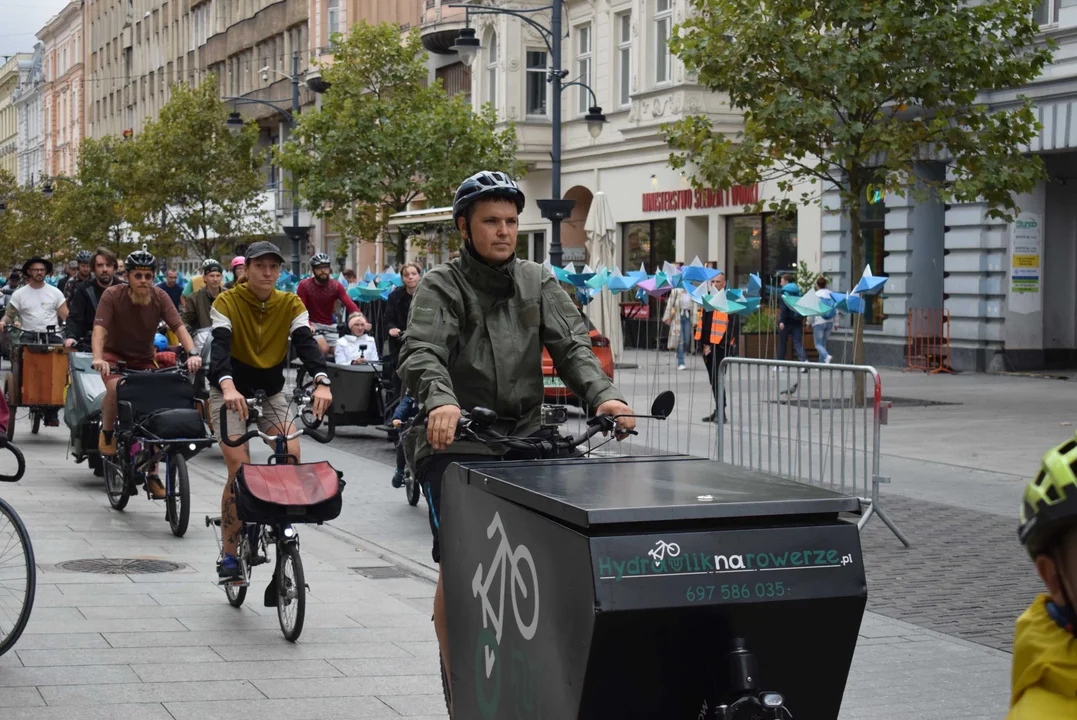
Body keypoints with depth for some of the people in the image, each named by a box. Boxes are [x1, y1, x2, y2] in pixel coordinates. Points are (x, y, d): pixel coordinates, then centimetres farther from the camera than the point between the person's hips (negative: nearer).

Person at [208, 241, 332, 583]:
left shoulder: (290, 305, -5)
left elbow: (306, 343, -20)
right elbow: (220, 345, -29)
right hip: (230, 394, -3)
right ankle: (228, 556, -6)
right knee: (240, 469, -17)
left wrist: (321, 382, -40)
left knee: (292, 456, -20)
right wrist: (228, 386, -49)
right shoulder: (227, 302, -14)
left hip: (272, 394, 3)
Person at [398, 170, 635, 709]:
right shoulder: (440, 287, -1)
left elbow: (572, 343, -2)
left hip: (523, 439, 3)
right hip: (454, 443, -3)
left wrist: (602, 394, -23)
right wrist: (441, 401, -40)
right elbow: (422, 353, -18)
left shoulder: (538, 283, 10)